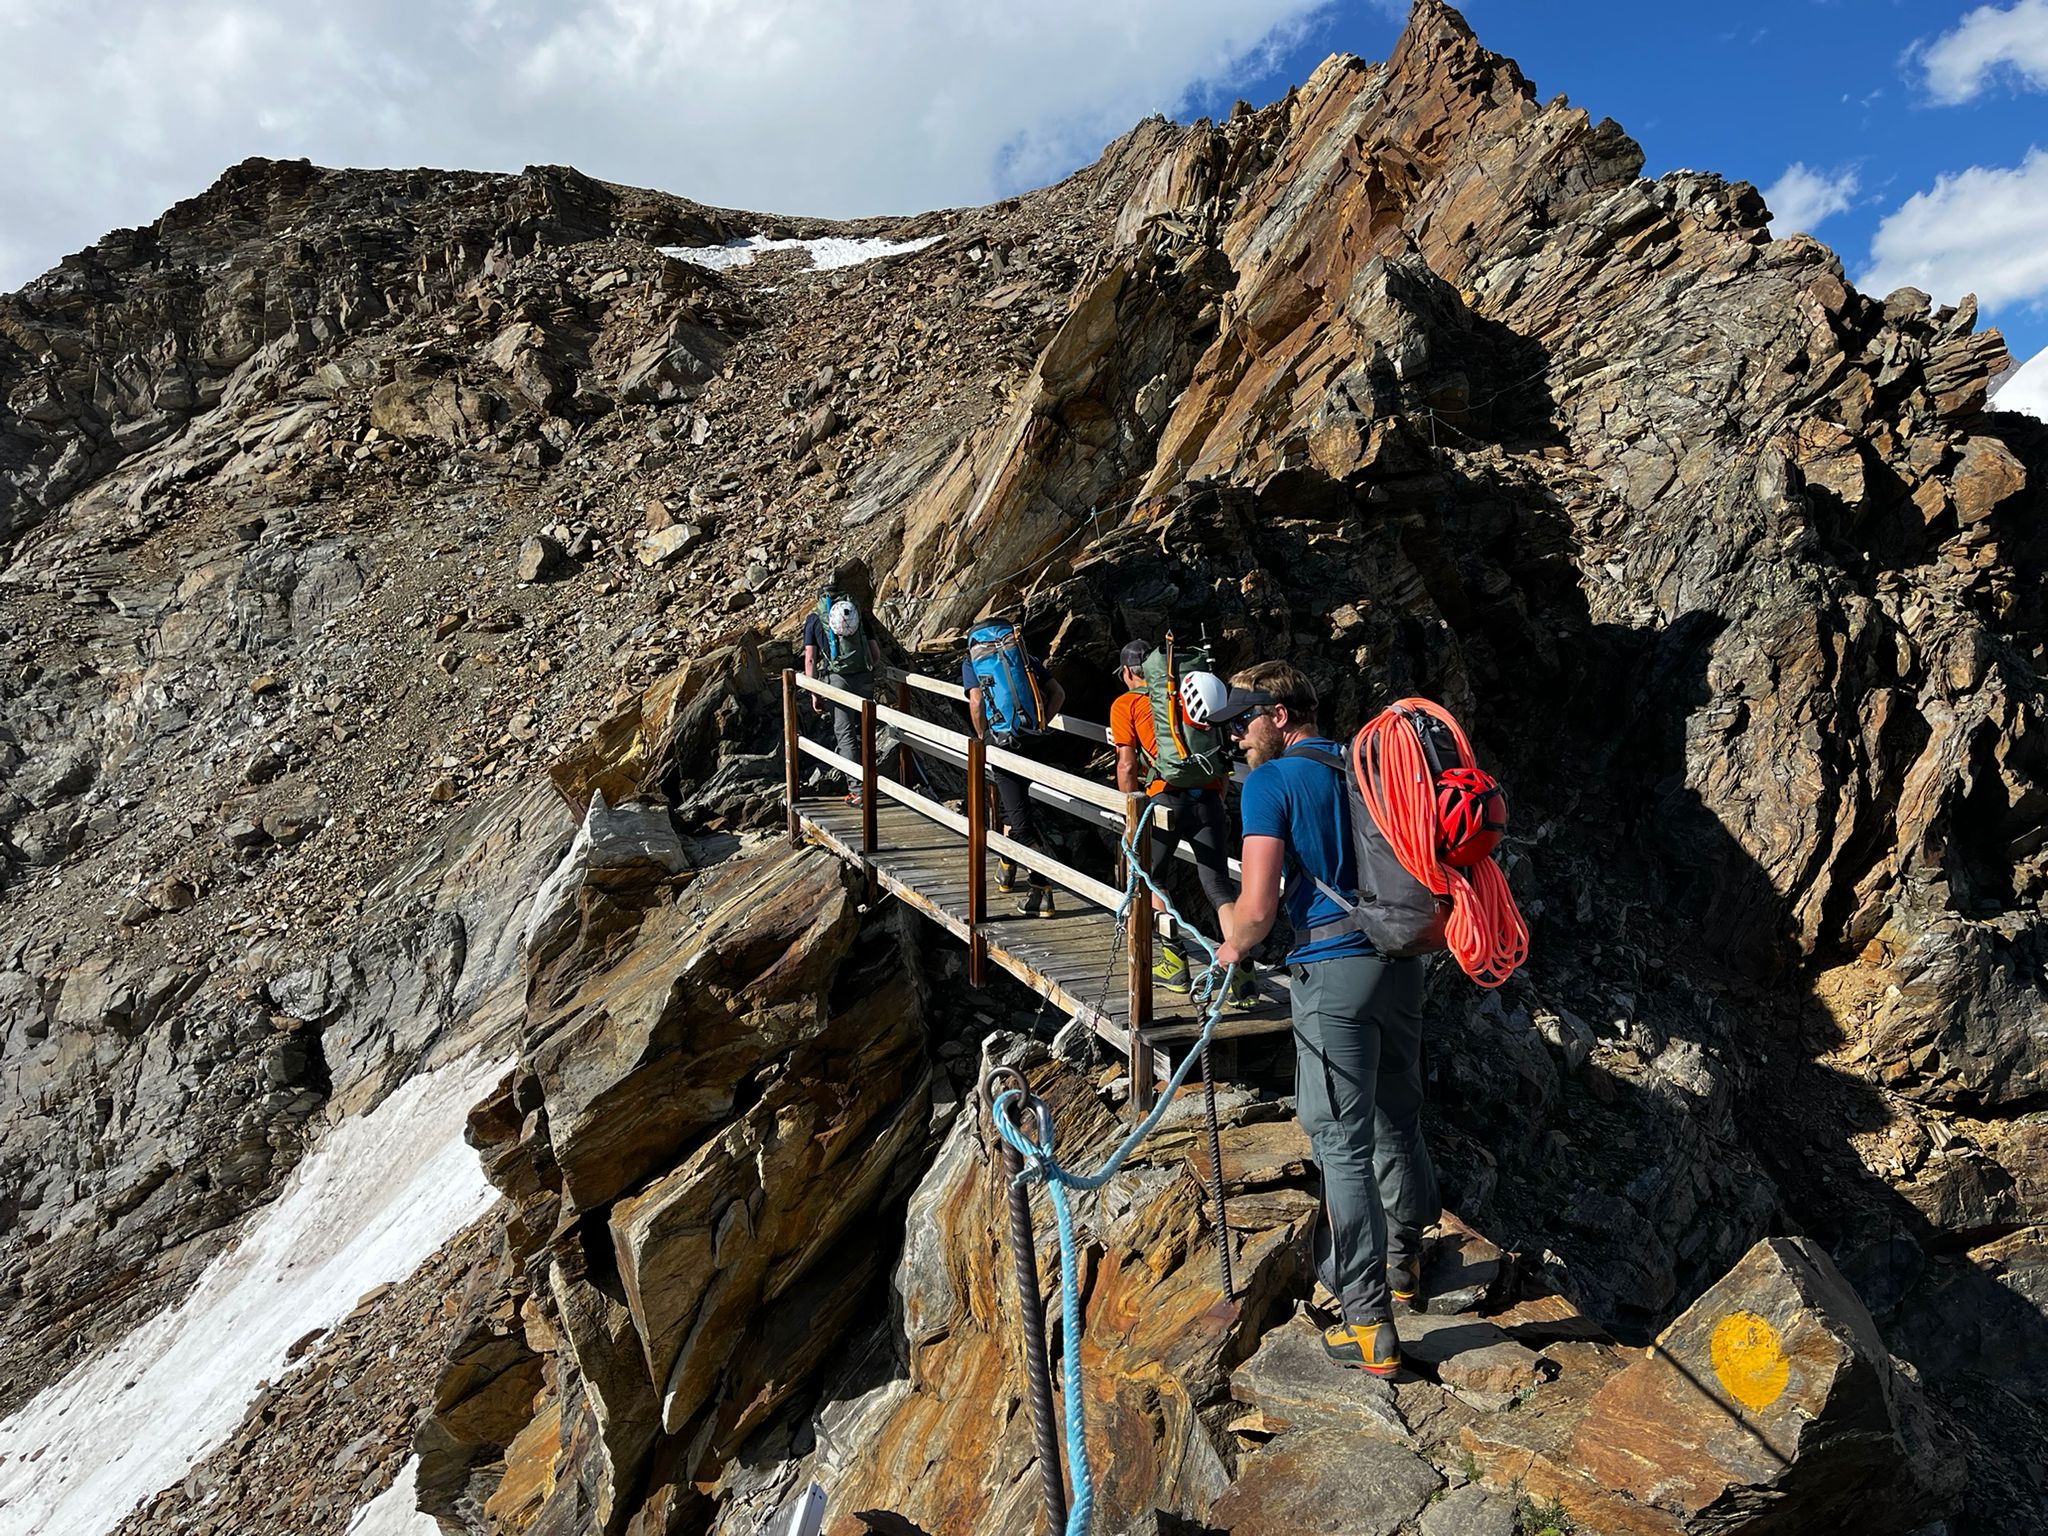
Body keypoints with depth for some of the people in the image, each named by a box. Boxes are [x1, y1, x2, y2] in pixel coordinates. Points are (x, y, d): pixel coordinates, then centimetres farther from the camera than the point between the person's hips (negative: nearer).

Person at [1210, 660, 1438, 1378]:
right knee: (1398, 1119, 21)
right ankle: (1404, 1261, 40)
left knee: (1342, 1143, 0)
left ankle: (1368, 1327, 5)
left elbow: (1257, 908, -16)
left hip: (1334, 971, -7)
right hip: (1401, 959, 7)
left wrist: (1233, 947, 3)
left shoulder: (1271, 783, -8)